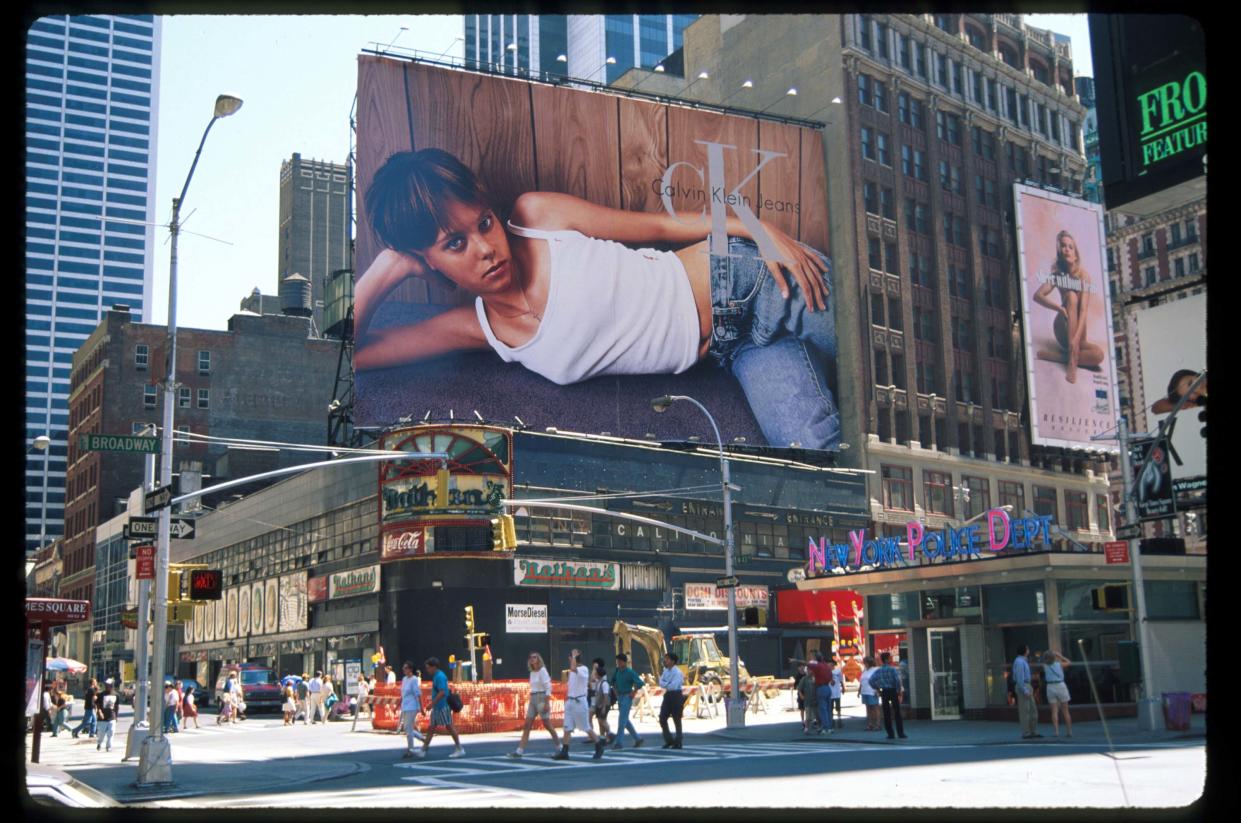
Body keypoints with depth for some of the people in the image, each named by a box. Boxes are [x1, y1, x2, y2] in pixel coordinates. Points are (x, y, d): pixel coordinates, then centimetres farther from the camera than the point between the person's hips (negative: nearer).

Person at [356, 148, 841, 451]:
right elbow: (344, 354, -4)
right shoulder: (474, 329, -4)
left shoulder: (536, 216, -11)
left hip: (740, 278, -2)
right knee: (820, 451, -16)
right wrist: (384, 273, -11)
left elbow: (660, 224, -1)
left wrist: (760, 228, -9)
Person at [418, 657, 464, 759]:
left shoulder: (440, 676, -16)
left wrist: (432, 704, -22)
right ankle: (423, 750, 9)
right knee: (430, 728, 8)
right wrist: (433, 705, 21)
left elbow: (442, 693, -24)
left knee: (449, 727, -3)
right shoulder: (436, 676, 14)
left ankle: (460, 749, 5)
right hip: (436, 708, 10)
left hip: (442, 707, -10)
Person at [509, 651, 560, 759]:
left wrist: (547, 703, -19)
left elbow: (548, 687, -14)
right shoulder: (532, 673, 13)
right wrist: (532, 700, 16)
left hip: (542, 698, -8)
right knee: (527, 725, 0)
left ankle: (560, 748, 14)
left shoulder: (542, 670, -10)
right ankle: (519, 751, -5)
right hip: (532, 699, 8)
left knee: (547, 725, -1)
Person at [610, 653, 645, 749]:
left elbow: (640, 683, -18)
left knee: (622, 720, -8)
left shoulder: (630, 672, -13)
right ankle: (637, 739, 22)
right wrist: (615, 691, 15)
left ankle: (618, 742, -6)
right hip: (620, 697, 8)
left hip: (627, 697, -8)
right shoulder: (617, 671, 7)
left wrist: (633, 693, -13)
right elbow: (613, 681, 24)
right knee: (626, 720, 12)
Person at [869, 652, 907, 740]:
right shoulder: (893, 669, -10)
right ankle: (900, 733, 4)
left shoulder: (878, 670, 2)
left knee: (886, 714, 7)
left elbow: (871, 681, -1)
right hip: (893, 690, -3)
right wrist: (899, 691, -7)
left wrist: (877, 689, 9)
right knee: (897, 713, 5)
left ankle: (890, 734, 6)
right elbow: (897, 680, -18)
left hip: (884, 692, 3)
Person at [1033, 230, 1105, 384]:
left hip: (1079, 334, -1)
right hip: (1063, 330, 1)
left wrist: (1077, 337, -34)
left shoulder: (1083, 274, -9)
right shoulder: (1057, 274, -1)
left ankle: (1054, 355, -16)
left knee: (1099, 355, -31)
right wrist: (1060, 308, -34)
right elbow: (1037, 296, -16)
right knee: (1071, 296, -28)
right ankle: (1071, 360, -32)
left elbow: (1084, 309, -19)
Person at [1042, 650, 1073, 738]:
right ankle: (1069, 731, 8)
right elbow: (1068, 662, 16)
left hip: (1050, 687, 1)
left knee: (1054, 711, 1)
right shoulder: (1059, 664, -3)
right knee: (1065, 711, 5)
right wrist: (1060, 655, 19)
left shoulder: (1045, 666, -1)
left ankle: (1056, 731, -7)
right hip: (1061, 685, -1)